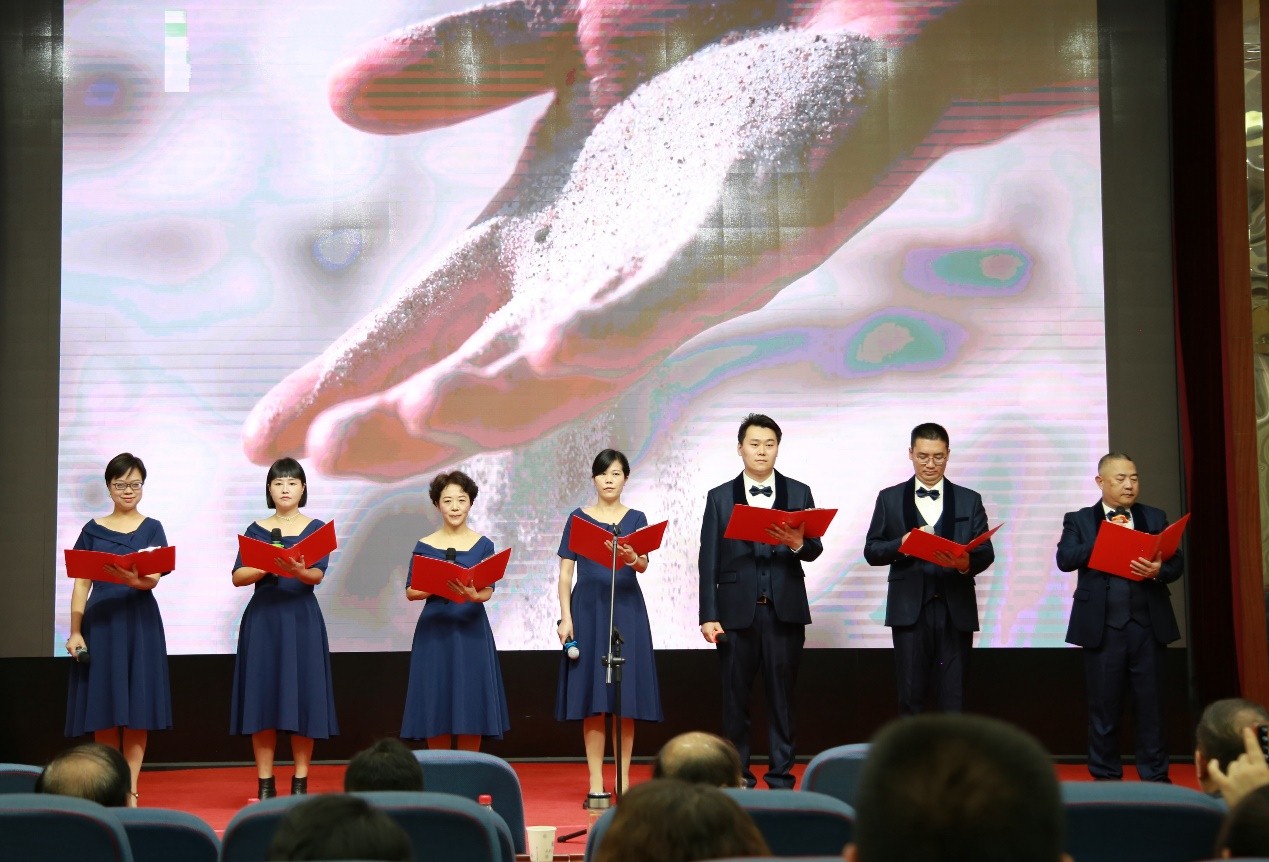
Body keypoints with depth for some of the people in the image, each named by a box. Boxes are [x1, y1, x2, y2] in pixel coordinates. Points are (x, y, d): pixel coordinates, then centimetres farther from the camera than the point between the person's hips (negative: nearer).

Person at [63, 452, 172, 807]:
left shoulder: (152, 529, 5)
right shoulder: (93, 530, 7)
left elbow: (153, 579, -8)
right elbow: (81, 585, 5)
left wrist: (135, 579, -31)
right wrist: (75, 632, -4)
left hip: (140, 622, -1)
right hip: (100, 621, 1)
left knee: (137, 708, -1)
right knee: (103, 706, 0)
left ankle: (130, 790, 3)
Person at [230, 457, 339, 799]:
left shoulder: (316, 528, 4)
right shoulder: (256, 530, 8)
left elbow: (318, 575, -11)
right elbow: (238, 576, -2)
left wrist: (298, 571, -32)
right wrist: (268, 567, -20)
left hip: (302, 619, -1)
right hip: (262, 618, 1)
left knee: (302, 697, -2)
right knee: (262, 698, -1)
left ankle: (300, 782, 6)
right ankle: (265, 784, 6)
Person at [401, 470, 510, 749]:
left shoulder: (483, 545, 3)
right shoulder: (424, 546, 4)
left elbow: (488, 591, -6)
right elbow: (410, 591, 2)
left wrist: (472, 595, -29)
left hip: (471, 632, 0)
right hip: (434, 632, 0)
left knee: (470, 707, 0)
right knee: (436, 707, 1)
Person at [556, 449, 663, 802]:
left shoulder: (635, 518, 7)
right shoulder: (578, 518, 5)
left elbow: (643, 565, -7)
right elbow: (565, 573, 4)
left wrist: (631, 558, -30)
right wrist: (565, 617, -6)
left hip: (626, 610, 1)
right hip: (588, 608, -1)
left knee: (626, 696, 0)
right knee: (592, 697, -3)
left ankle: (624, 779, 7)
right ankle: (596, 783, 1)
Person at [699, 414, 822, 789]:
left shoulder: (798, 493, 9)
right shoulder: (720, 497, 7)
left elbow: (815, 549, 2)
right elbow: (708, 560, 2)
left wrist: (798, 544, -23)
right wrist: (708, 616, -5)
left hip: (785, 610, 0)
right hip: (737, 610, 0)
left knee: (782, 697, 3)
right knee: (735, 698, 4)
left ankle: (781, 778, 9)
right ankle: (738, 778, 12)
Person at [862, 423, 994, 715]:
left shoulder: (969, 500, 10)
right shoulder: (890, 498, 9)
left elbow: (986, 552, 4)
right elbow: (871, 551, 4)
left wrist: (967, 562, -19)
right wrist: (901, 544, -15)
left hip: (956, 610, 0)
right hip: (909, 608, 0)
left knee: (953, 699, 1)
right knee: (910, 696, 3)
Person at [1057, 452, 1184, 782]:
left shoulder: (1155, 517, 11)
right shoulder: (1079, 520, 5)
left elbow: (1176, 563, 4)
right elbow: (1065, 559, -9)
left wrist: (1159, 571, -18)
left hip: (1148, 624, 2)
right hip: (1103, 627, -1)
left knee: (1151, 705, 5)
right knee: (1104, 706, 6)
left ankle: (1155, 777, 13)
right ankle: (1106, 778, 15)